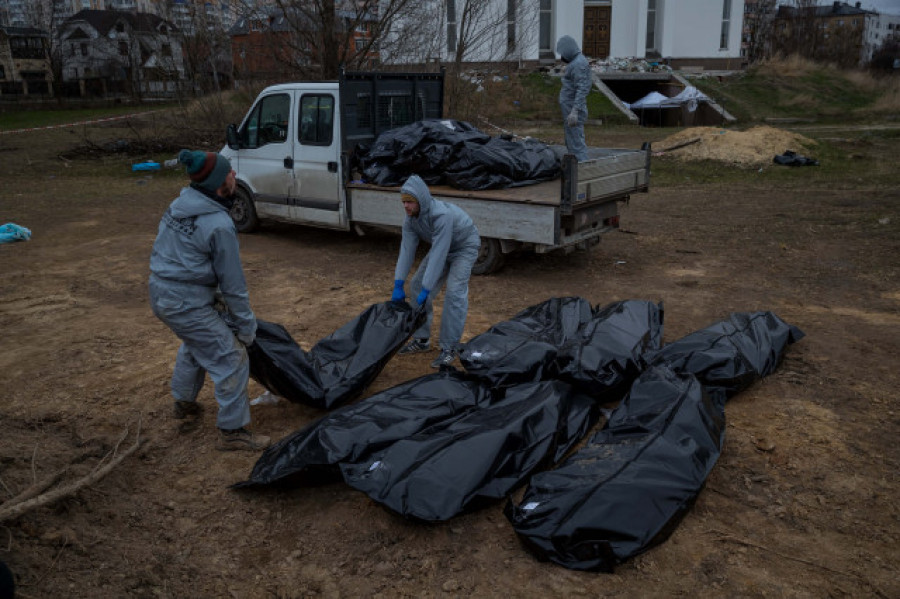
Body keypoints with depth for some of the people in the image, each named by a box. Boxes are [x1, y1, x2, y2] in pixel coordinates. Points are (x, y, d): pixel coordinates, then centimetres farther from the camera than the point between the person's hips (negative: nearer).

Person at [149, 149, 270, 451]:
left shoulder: (179, 205, 4)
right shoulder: (218, 225, -22)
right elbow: (233, 282, -16)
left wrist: (213, 293, 18)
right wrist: (247, 325, -5)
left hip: (160, 293, 10)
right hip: (187, 303, -10)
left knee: (194, 344, 33)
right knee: (231, 359, 0)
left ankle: (183, 402, 52)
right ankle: (233, 431, 9)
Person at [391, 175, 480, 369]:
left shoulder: (442, 214, -39)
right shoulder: (410, 219, -15)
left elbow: (438, 254, -40)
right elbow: (406, 250, -15)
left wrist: (427, 289, -39)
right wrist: (398, 285, -20)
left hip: (464, 247, -8)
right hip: (441, 247, 8)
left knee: (454, 293, -20)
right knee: (416, 285, 3)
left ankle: (449, 348, -11)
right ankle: (421, 340, 14)